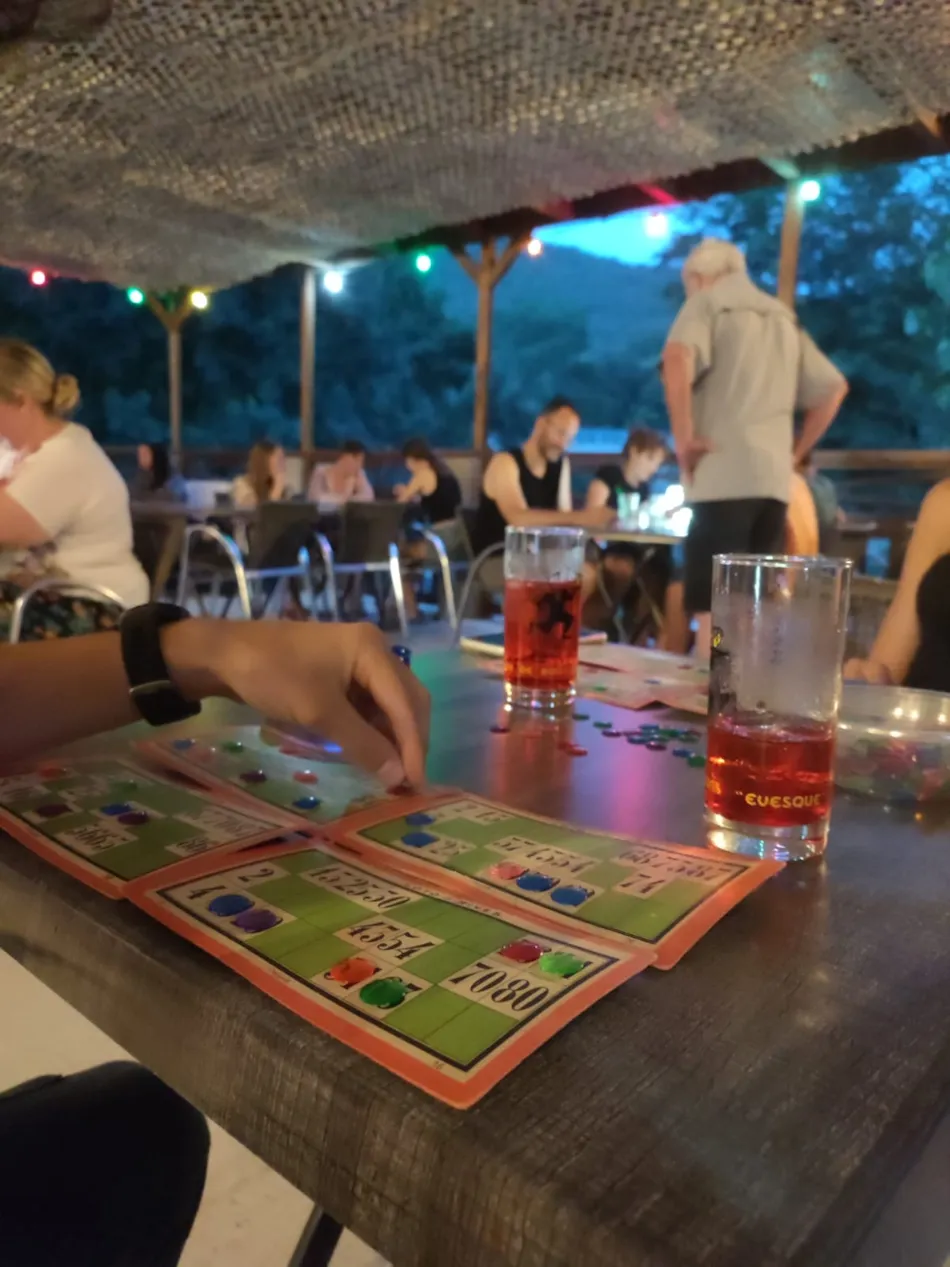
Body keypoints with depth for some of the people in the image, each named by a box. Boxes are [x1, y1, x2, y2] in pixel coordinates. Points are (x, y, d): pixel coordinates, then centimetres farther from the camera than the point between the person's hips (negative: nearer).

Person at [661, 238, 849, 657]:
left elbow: (677, 359, -18)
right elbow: (833, 387, 24)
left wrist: (684, 436, -13)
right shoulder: (782, 317, 24)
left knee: (713, 606, -9)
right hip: (773, 477, 7)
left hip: (724, 475, -7)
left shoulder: (707, 302, 4)